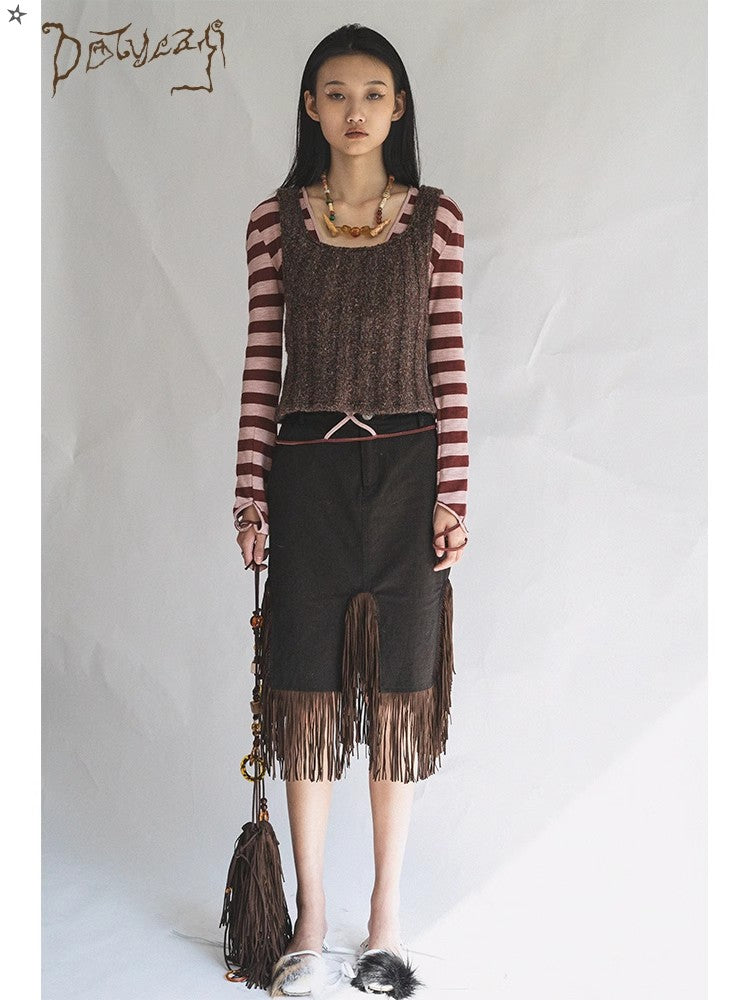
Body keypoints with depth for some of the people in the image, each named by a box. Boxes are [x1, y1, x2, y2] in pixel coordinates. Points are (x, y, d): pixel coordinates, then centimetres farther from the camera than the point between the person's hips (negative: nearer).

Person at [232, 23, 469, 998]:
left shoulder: (436, 217, 3)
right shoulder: (275, 220, 5)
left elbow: (448, 362, 1)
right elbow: (262, 362, 3)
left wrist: (454, 491, -5)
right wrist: (251, 496, -1)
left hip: (405, 469, 0)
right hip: (305, 469, 1)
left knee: (399, 686, 5)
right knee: (308, 687, 5)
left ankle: (387, 920, 19)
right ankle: (311, 919, 20)